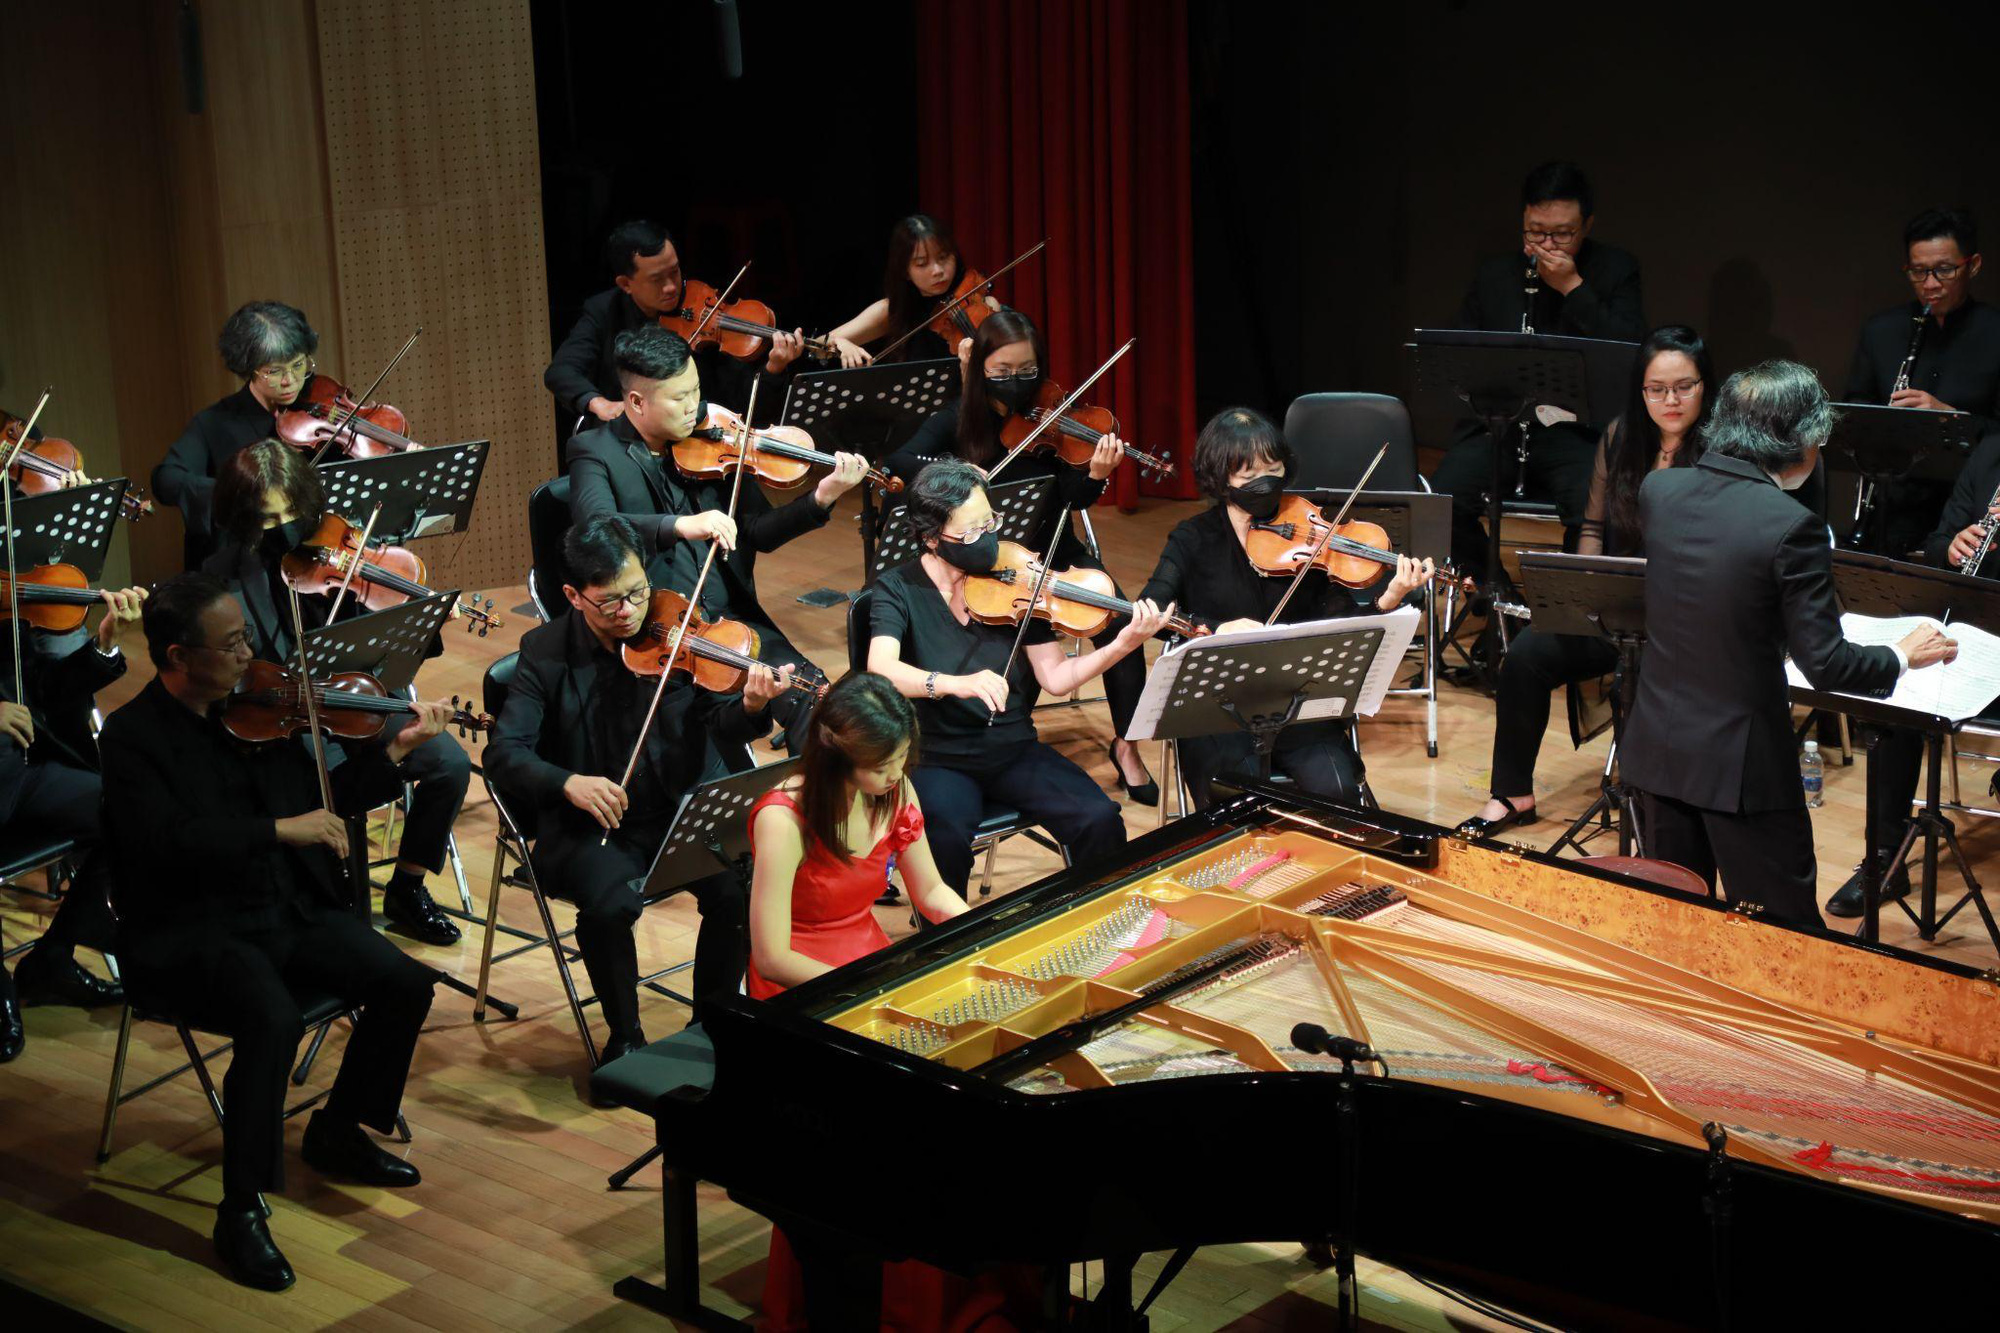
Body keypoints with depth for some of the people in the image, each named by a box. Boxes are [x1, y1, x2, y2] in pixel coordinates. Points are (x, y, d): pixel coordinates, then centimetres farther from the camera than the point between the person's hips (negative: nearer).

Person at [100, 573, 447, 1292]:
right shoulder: (133, 736, -10)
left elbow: (324, 800, 18)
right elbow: (168, 840, -26)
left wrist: (395, 749, 5)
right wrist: (280, 829, -27)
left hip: (290, 910, 7)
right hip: (191, 932, -7)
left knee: (405, 983, -8)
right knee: (274, 1020, -33)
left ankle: (338, 1132, 16)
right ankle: (242, 1209, -17)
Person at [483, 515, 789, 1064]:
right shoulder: (546, 650, -4)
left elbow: (720, 724, -2)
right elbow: (503, 752, -11)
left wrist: (751, 707, -27)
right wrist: (568, 782, -31)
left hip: (676, 813, 2)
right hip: (588, 827, -2)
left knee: (738, 890, -24)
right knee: (612, 904, -31)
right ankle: (624, 1036, -3)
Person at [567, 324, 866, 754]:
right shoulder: (596, 452, -3)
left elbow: (760, 533, 7)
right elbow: (595, 525, -24)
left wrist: (820, 500, -10)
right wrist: (681, 526, -39)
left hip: (732, 620, 4)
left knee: (809, 695, -19)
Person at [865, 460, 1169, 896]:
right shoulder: (899, 589, -7)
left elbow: (1056, 677, -3)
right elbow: (881, 669, -25)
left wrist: (1122, 646, -18)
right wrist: (955, 683, -42)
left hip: (1015, 750, 3)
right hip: (940, 759, -3)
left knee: (1100, 821, -19)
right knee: (946, 840, -34)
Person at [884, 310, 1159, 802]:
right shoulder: (958, 419, -3)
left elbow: (1073, 498, -11)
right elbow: (899, 461, -16)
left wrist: (1097, 474, -33)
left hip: (1052, 550, 1)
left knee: (1117, 619, -23)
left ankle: (1126, 744, -8)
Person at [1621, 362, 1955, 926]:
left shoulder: (1659, 489, -3)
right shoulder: (1792, 526, -20)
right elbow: (1826, 666, -16)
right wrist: (1904, 656, 2)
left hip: (1657, 752, 6)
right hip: (1742, 765, -6)